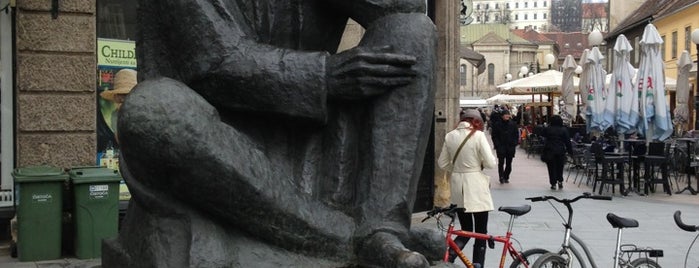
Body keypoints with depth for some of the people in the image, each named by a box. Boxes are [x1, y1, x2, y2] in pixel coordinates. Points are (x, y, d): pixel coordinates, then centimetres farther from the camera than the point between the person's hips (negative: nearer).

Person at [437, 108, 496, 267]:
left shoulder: (450, 136, 4)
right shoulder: (478, 135, -10)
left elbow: (442, 164, 8)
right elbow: (490, 163, -12)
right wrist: (479, 163, 8)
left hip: (458, 186, 5)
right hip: (476, 186, -5)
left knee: (466, 230, 16)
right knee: (481, 232, 8)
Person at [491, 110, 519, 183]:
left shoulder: (513, 124, 5)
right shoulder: (497, 124, -2)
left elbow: (516, 135, 10)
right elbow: (494, 136, 0)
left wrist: (514, 143, -2)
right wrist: (497, 145, -9)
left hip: (510, 147, 3)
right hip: (501, 147, -3)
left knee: (509, 163, 7)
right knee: (501, 162, -7)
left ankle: (506, 177, 18)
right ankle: (501, 178, -5)